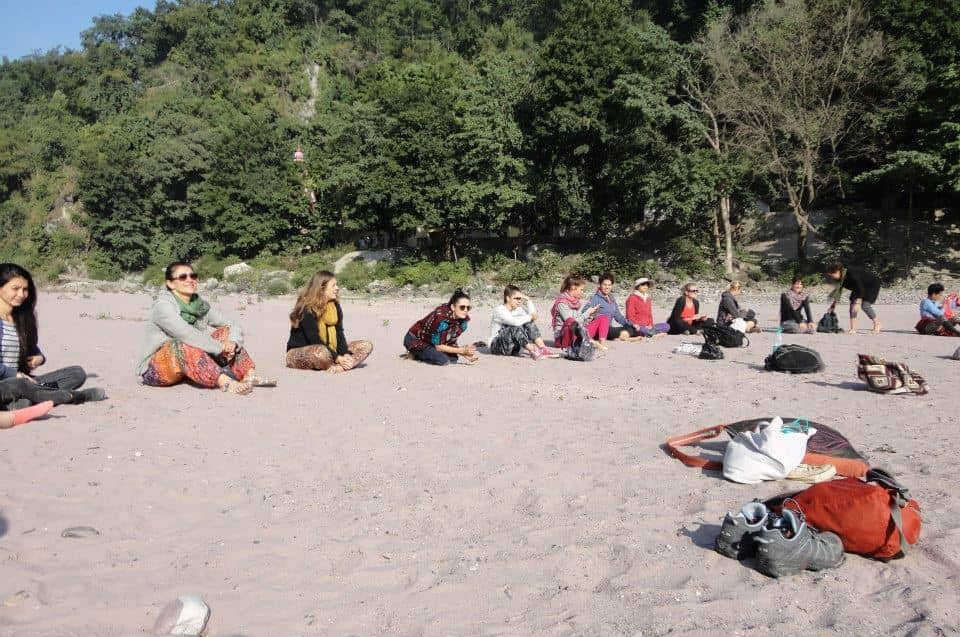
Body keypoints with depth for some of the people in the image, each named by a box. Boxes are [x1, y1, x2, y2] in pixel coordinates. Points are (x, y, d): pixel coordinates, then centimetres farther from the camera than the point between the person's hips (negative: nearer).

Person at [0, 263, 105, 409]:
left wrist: (39, 358, 0)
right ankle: (72, 395, -19)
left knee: (77, 373, -9)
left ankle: (26, 400, -28)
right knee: (19, 386, -41)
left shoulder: (23, 317, 12)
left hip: (21, 380, 7)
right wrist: (15, 373, -16)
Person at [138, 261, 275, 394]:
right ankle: (226, 382, -49)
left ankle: (250, 375, -24)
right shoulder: (163, 305, -18)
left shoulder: (201, 305, 2)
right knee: (186, 345, -36)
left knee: (224, 333, -6)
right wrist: (221, 348, -30)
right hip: (154, 370, -7)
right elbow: (188, 335, -32)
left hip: (190, 369, 7)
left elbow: (234, 326, -2)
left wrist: (232, 343, -24)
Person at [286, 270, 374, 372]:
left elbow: (339, 333, 0)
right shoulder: (306, 309, -16)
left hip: (329, 350, 8)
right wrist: (337, 358, -27)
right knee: (322, 352, -44)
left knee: (366, 345, -7)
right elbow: (314, 340, -22)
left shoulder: (335, 306, 7)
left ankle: (338, 367, -31)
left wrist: (345, 354, -18)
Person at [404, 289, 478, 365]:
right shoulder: (441, 317, -34)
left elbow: (451, 342, -6)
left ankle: (422, 354, 9)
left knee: (453, 358, -7)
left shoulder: (464, 319, -12)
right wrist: (462, 350, -31)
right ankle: (415, 355, -1)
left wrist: (465, 353, -23)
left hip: (431, 342, 8)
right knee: (443, 360, -25)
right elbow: (438, 346, -28)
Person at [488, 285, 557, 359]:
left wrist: (528, 300, -6)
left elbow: (533, 316, -3)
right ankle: (533, 352, -33)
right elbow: (515, 321, -32)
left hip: (513, 347, 7)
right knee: (516, 327, -31)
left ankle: (543, 349, -20)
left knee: (529, 324, -9)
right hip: (496, 346, -7)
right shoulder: (499, 310, -16)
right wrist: (530, 317, -20)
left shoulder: (517, 310, 8)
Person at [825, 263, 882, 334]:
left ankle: (877, 324, 2)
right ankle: (853, 329, -11)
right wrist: (834, 304, 0)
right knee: (852, 303, -8)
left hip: (873, 285, -8)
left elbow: (860, 288, -36)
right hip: (859, 287, 8)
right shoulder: (840, 278, -10)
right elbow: (838, 290, 1)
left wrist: (858, 303, -41)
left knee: (865, 305, -19)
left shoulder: (851, 273, -35)